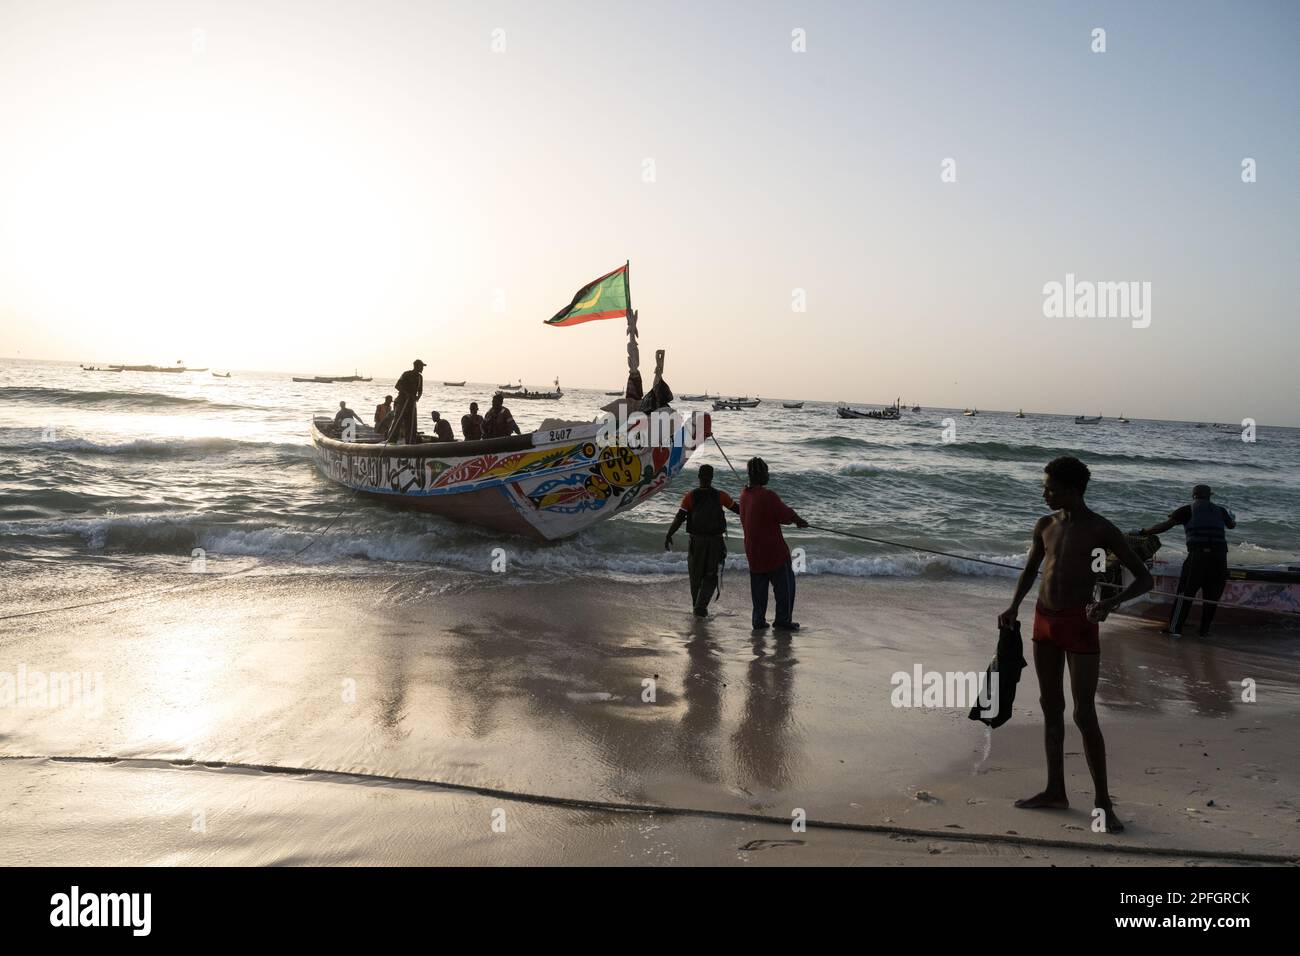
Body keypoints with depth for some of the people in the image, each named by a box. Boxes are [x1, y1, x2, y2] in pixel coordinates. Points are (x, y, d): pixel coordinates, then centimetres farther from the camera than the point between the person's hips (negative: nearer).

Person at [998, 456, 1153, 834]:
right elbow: (1030, 569, 20)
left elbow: (1144, 578, -8)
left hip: (1079, 624, -6)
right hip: (1044, 620, 6)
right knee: (1051, 707, 11)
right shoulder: (1046, 525, 6)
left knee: (1085, 715, -8)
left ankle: (1103, 802, 2)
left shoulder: (1101, 530, -10)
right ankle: (1055, 791, 22)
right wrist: (1014, 607, 5)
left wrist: (1111, 602, -25)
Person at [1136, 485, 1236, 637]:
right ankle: (1204, 629, 15)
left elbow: (1165, 525, -3)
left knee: (1185, 592, 1)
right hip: (1219, 557, 3)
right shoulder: (1220, 510, 18)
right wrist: (1232, 518, 62)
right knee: (1212, 595, 12)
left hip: (1197, 555, -3)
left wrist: (1143, 532, 2)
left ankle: (1175, 628, -1)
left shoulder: (1187, 510, 8)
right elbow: (1231, 525, 39)